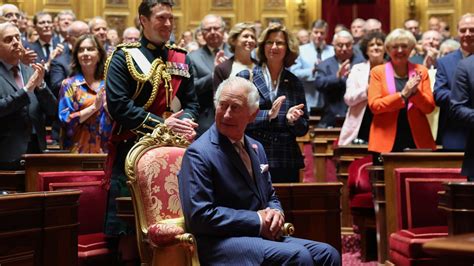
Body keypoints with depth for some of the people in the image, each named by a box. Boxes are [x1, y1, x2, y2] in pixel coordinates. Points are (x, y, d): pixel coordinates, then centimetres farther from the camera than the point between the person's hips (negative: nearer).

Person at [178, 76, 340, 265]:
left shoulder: (256, 148, 16)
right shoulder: (199, 154, -10)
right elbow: (199, 215, -18)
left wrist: (276, 213, 0)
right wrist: (257, 221, -15)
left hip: (263, 236, 8)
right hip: (221, 243, -8)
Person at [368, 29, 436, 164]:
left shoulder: (421, 71, 10)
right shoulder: (378, 72, 5)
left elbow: (429, 107, 6)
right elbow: (374, 105, -6)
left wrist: (415, 92, -12)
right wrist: (403, 94, -15)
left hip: (417, 141, 1)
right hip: (386, 142, -1)